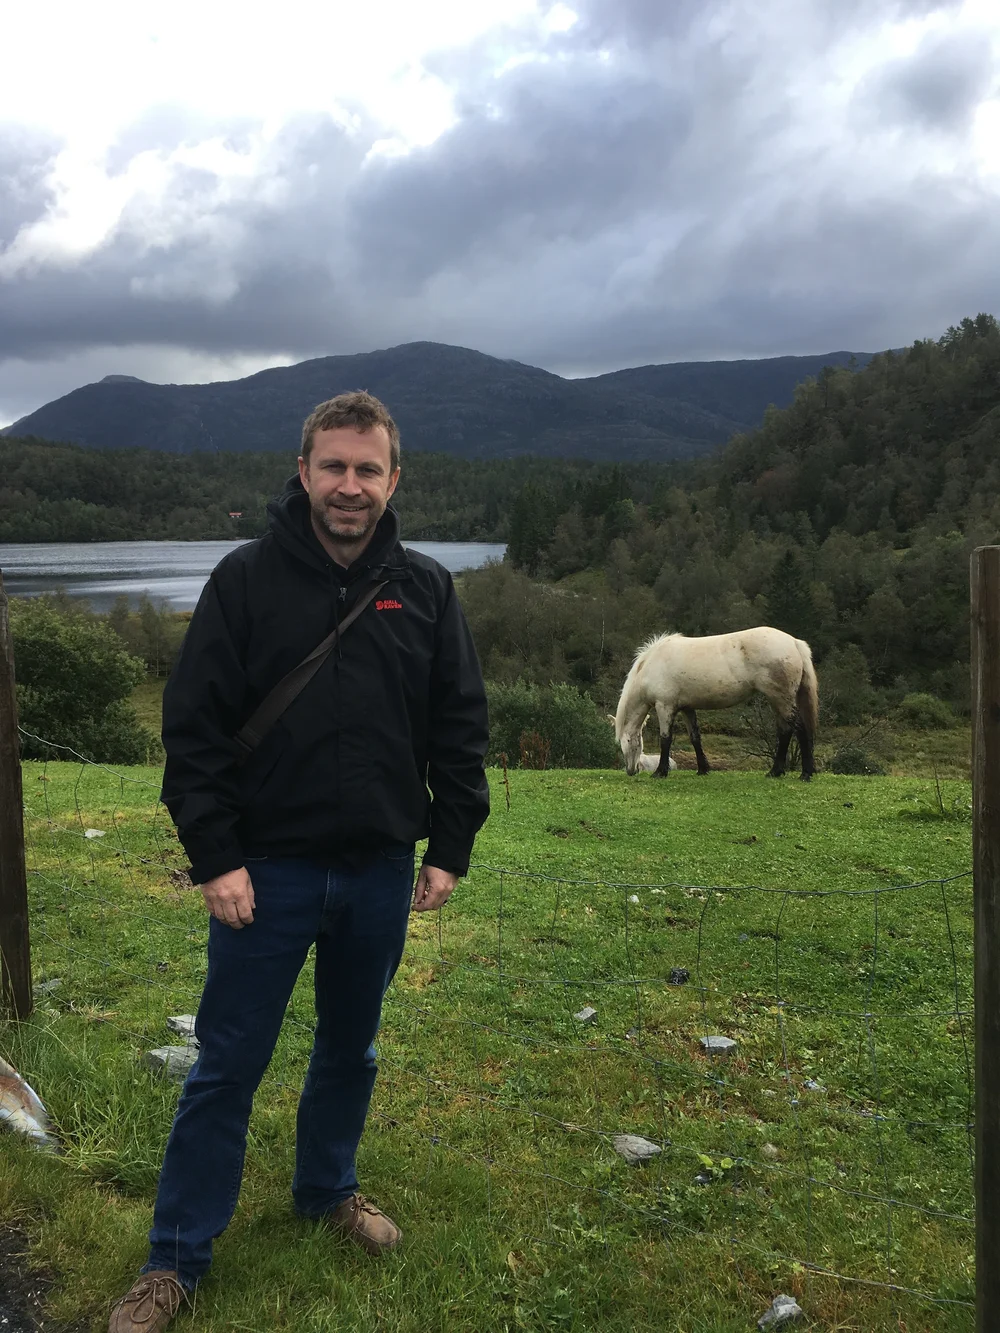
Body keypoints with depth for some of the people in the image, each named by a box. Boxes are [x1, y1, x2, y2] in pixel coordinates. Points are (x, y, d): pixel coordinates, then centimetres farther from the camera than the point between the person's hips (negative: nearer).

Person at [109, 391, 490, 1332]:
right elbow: (193, 726, -7)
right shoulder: (246, 580, -7)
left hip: (380, 871, 3)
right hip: (267, 870, -3)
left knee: (350, 1049, 19)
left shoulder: (425, 589, 1)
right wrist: (214, 857, -12)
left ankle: (328, 1189, 43)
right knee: (227, 1065, 6)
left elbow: (459, 727, 6)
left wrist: (450, 848, 3)